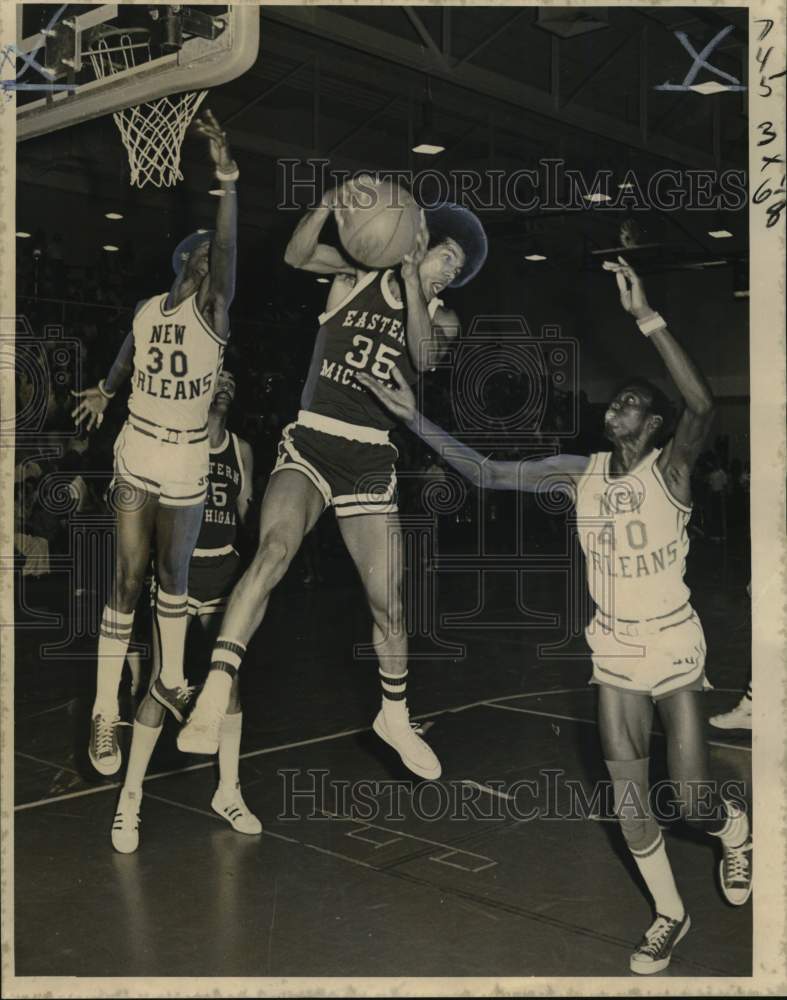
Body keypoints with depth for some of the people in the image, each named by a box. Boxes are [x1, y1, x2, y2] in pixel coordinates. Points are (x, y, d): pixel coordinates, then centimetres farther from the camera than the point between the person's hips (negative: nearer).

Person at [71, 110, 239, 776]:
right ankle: (106, 714, 5)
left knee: (173, 577, 13)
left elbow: (229, 244, -28)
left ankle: (170, 681, 33)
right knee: (128, 581, 1)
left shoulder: (215, 309, -9)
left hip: (186, 469, -2)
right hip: (134, 460, 2)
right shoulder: (148, 308, 4)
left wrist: (226, 175, -40)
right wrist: (104, 392, 41)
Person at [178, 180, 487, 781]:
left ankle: (396, 718, 29)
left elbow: (423, 359, -14)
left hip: (371, 461, 3)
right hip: (311, 444, -2)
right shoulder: (356, 278, 4)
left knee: (387, 603, 5)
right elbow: (295, 254, -14)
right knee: (274, 551, -30)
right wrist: (332, 202, -30)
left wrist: (410, 276, -18)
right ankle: (214, 695, -32)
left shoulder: (441, 319, 9)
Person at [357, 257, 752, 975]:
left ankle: (736, 832, 40)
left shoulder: (670, 469, -14)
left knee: (693, 802, 1)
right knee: (629, 800, 4)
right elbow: (487, 473, -1)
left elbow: (703, 406, -35)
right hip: (614, 656, 4)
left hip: (676, 650, -4)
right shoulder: (581, 474, -1)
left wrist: (646, 317, -41)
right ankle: (670, 915, 28)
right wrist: (415, 417, -6)